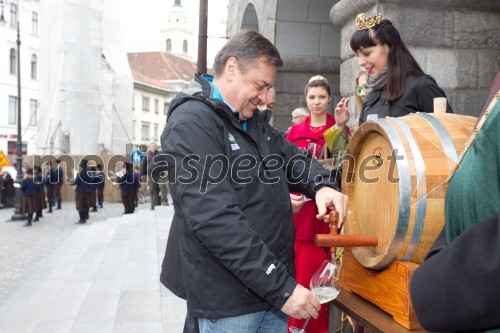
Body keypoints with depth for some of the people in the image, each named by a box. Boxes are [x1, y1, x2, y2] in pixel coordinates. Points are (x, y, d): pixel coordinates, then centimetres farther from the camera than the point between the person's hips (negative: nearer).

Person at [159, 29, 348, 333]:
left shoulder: (253, 122, 13)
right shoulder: (191, 122, -16)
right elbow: (215, 218, -25)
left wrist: (321, 185, -11)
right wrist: (280, 286, -26)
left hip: (274, 284, 8)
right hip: (230, 298, -8)